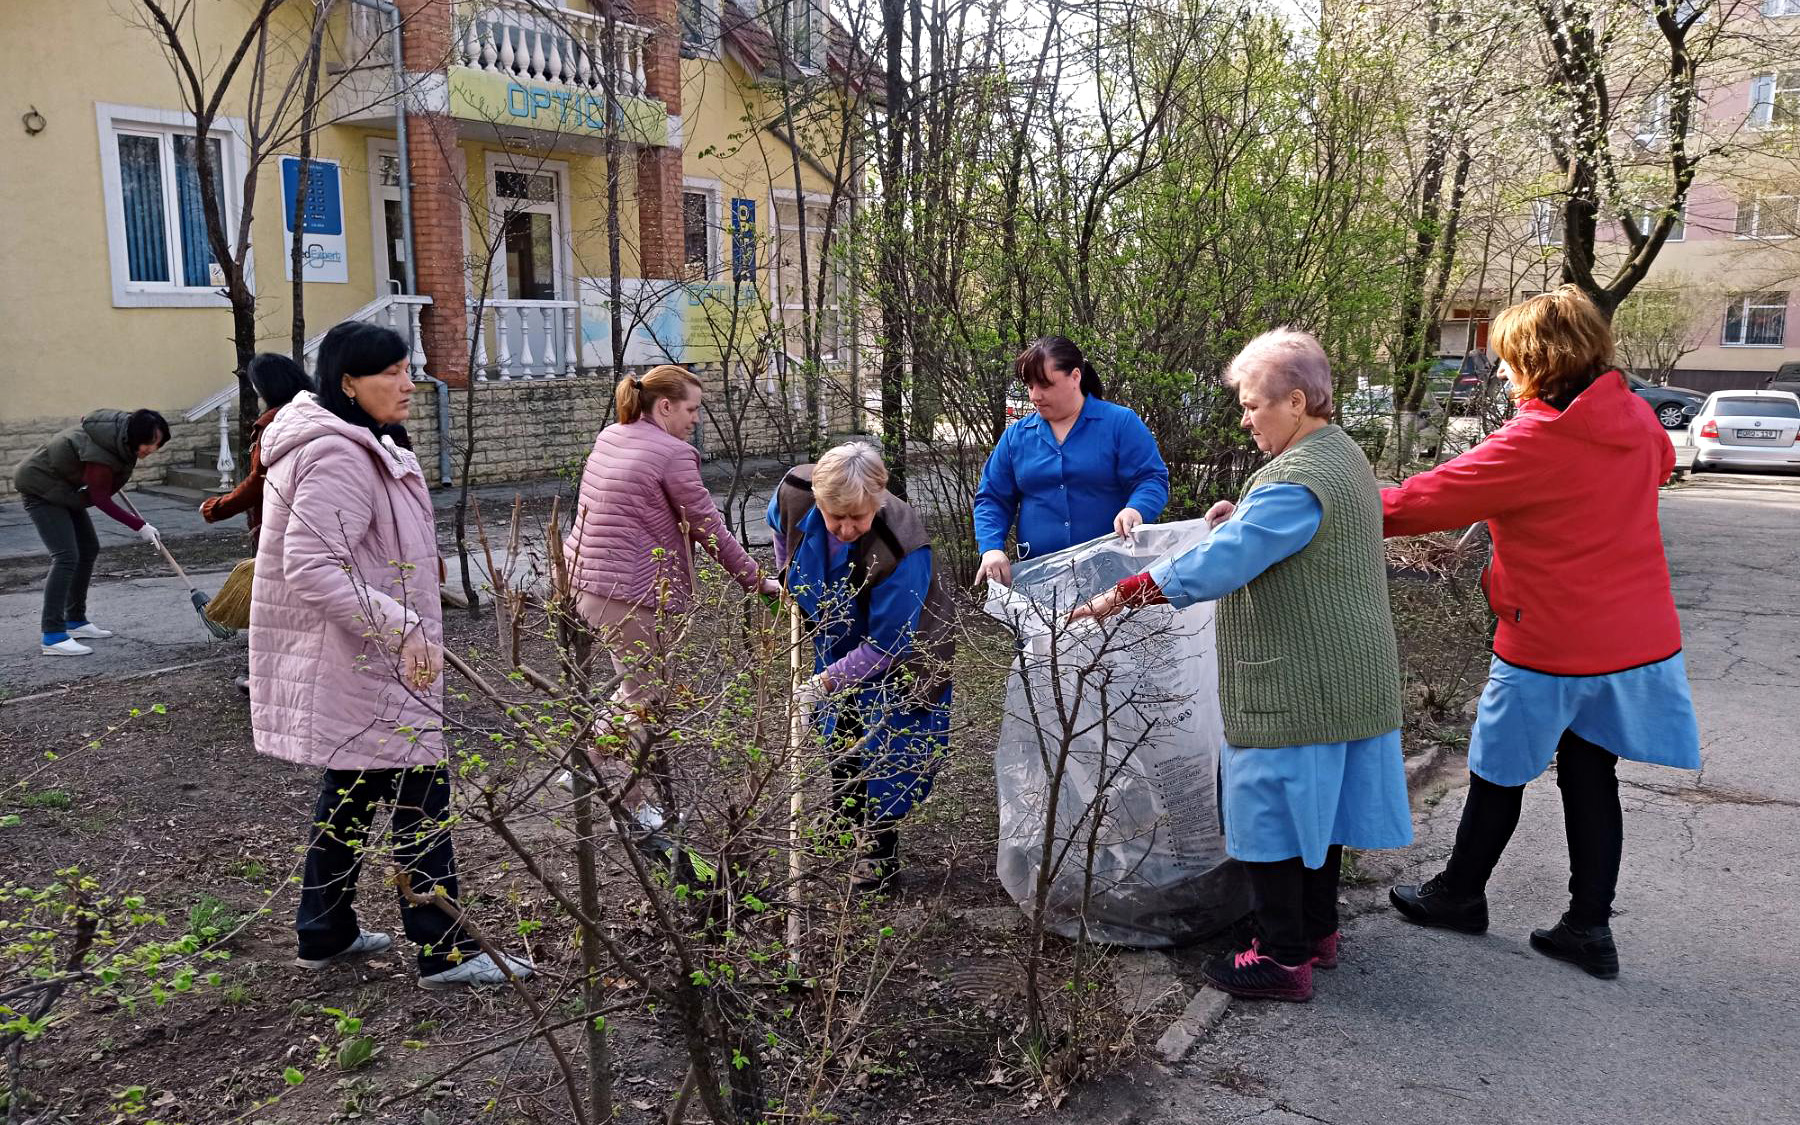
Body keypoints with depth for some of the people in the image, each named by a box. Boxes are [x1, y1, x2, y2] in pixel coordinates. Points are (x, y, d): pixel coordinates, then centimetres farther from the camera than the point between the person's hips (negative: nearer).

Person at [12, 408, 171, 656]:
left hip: (63, 487, 10)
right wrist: (139, 526, -21)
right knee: (66, 557, -19)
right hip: (40, 488, -10)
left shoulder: (123, 429, -11)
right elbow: (101, 499, -24)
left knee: (89, 549, 12)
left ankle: (75, 621, 23)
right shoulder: (99, 453, -36)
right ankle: (53, 636, -19)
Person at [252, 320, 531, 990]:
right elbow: (312, 568, -29)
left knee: (350, 791, 19)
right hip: (362, 663, -11)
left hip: (357, 658, 11)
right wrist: (403, 628, -32)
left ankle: (325, 936, 33)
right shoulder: (339, 458, -21)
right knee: (419, 794, -4)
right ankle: (444, 953, 5)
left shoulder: (358, 446, 13)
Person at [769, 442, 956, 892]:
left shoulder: (901, 550, -42)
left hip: (903, 650, -5)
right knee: (837, 735, 18)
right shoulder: (795, 494, -27)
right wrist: (789, 576, 13)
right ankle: (850, 820, 41)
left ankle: (879, 847, 16)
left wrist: (824, 682, -29)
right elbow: (779, 522, 4)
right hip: (838, 641, 6)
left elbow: (885, 647, -33)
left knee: (888, 747, -4)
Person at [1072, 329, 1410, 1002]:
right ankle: (1318, 931, 34)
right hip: (1344, 680, 10)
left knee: (1270, 813, 1)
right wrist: (1245, 520, 13)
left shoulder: (1296, 481, -22)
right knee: (1316, 801, 20)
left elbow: (1216, 565, -28)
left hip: (1294, 689, -10)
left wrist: (1124, 594, -23)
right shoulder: (1342, 454, 12)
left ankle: (1284, 958, 12)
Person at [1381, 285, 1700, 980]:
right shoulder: (1636, 419, 2)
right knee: (1591, 774, 14)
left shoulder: (1535, 441, -22)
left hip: (1551, 644, -7)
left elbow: (1429, 500, -20)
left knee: (1499, 771, 11)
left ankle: (1460, 893, 29)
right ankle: (1589, 927, 20)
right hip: (1634, 633, 7)